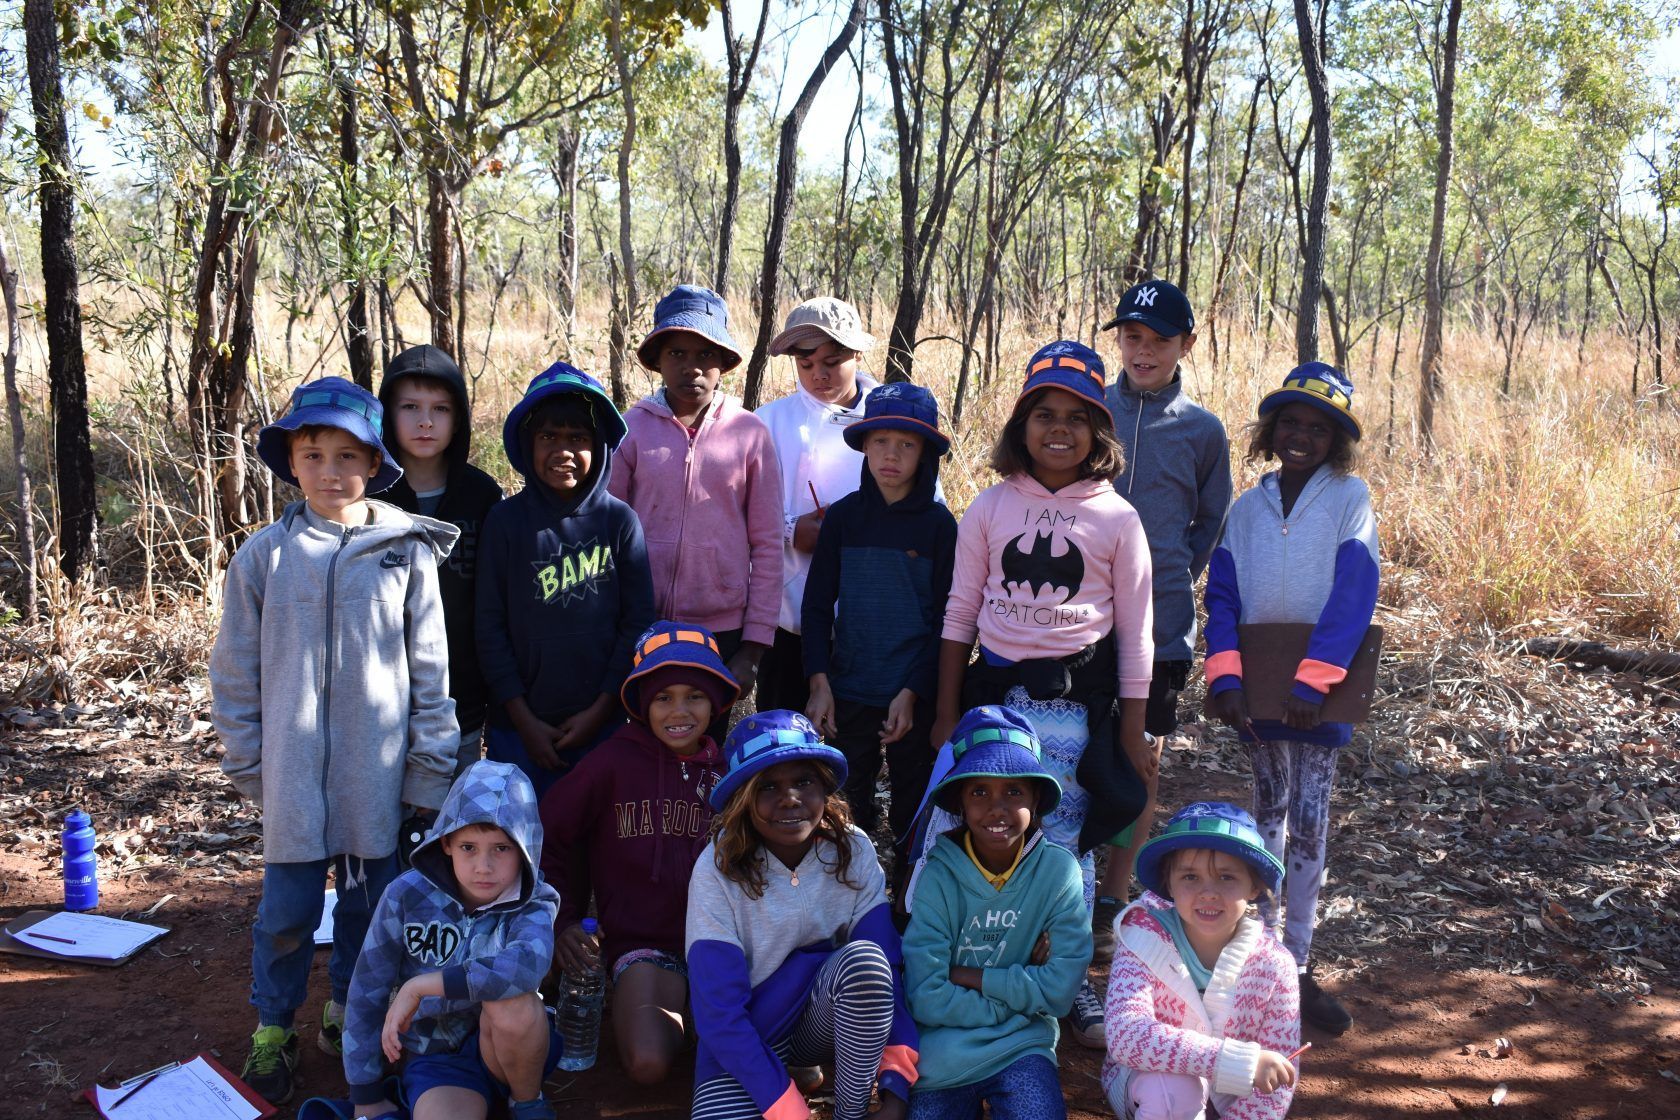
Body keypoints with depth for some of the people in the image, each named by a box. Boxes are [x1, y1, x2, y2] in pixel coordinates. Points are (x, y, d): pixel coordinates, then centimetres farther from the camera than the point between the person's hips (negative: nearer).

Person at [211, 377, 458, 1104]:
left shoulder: (408, 552, -2)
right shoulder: (263, 556, -1)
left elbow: (430, 667, 1)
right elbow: (235, 670, 6)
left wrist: (430, 767, 1)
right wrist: (246, 762, 5)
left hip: (378, 771, 0)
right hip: (293, 768, 0)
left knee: (371, 899, 13)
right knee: (288, 906, 6)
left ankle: (351, 1010, 34)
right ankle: (273, 1031, 25)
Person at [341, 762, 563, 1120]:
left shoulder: (532, 905, -14)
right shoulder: (408, 895, -12)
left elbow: (527, 965, -38)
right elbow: (367, 995, -4)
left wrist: (420, 987, -37)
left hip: (513, 1048, 2)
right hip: (437, 1056, -1)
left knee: (511, 999, -33)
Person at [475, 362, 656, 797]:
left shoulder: (619, 521, -1)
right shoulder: (506, 521, -3)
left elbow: (638, 621, 0)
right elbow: (490, 627, -2)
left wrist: (601, 710, -5)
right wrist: (523, 720, -6)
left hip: (601, 724, 1)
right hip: (519, 728, 0)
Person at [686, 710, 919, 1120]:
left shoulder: (853, 852, -13)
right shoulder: (719, 870, -19)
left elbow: (888, 969, -15)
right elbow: (720, 1013, -20)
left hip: (830, 1018, 2)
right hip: (746, 1039, -2)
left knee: (864, 958, -30)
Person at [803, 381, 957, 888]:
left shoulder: (939, 524, -3)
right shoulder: (842, 517, 2)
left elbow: (946, 618, -2)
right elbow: (816, 605, 5)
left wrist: (913, 692, -9)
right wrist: (819, 683, -4)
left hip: (915, 697, -1)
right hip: (849, 693, 1)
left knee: (913, 815, 9)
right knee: (847, 810, 7)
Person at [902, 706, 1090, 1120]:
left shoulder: (1059, 871, -9)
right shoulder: (938, 876, -12)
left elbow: (1059, 990, -11)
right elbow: (927, 998, -15)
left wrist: (968, 976, -12)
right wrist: (1019, 994, -12)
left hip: (1020, 1044, 0)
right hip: (945, 1047, 1)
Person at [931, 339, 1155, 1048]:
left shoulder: (1117, 519, 1)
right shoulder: (991, 508, 4)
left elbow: (1134, 634, 4)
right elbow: (959, 614, 7)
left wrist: (1132, 729, 2)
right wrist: (946, 715, 5)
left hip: (1077, 703, -1)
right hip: (995, 692, 1)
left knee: (1065, 848, 4)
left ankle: (1072, 983, 23)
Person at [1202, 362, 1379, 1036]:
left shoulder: (1350, 499, -4)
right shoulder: (1248, 508, 7)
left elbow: (1352, 596, -13)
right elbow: (1223, 596, 1)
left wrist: (1311, 679, -21)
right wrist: (1225, 675, -13)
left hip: (1322, 683, -3)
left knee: (1309, 820, -3)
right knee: (1269, 807, 14)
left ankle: (1298, 965, 5)